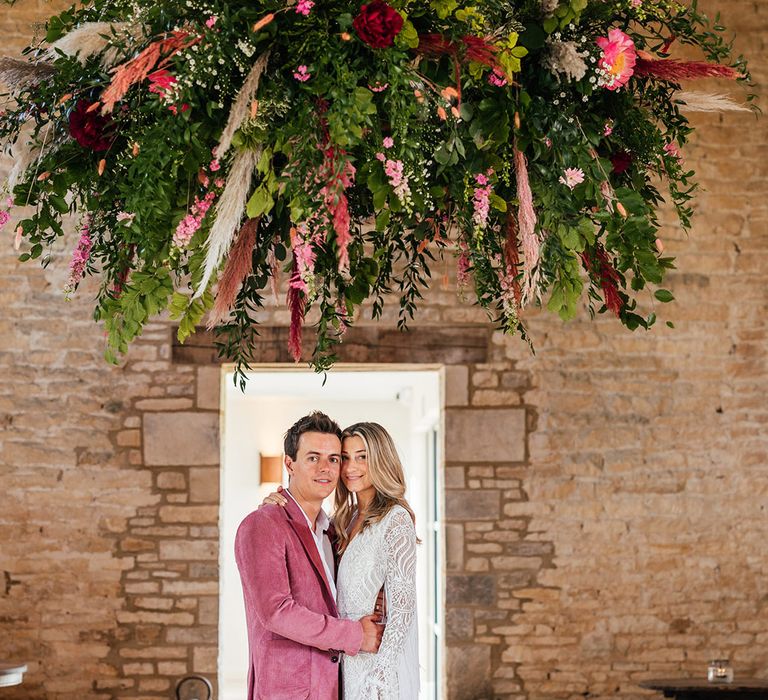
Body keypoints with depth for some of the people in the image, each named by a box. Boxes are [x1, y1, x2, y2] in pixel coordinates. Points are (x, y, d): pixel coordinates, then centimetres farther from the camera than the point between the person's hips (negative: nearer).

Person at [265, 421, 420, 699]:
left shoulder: (395, 519, -12)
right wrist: (279, 506, -3)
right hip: (351, 662, 7)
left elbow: (402, 604, -15)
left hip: (381, 664, -7)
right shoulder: (347, 521, 11)